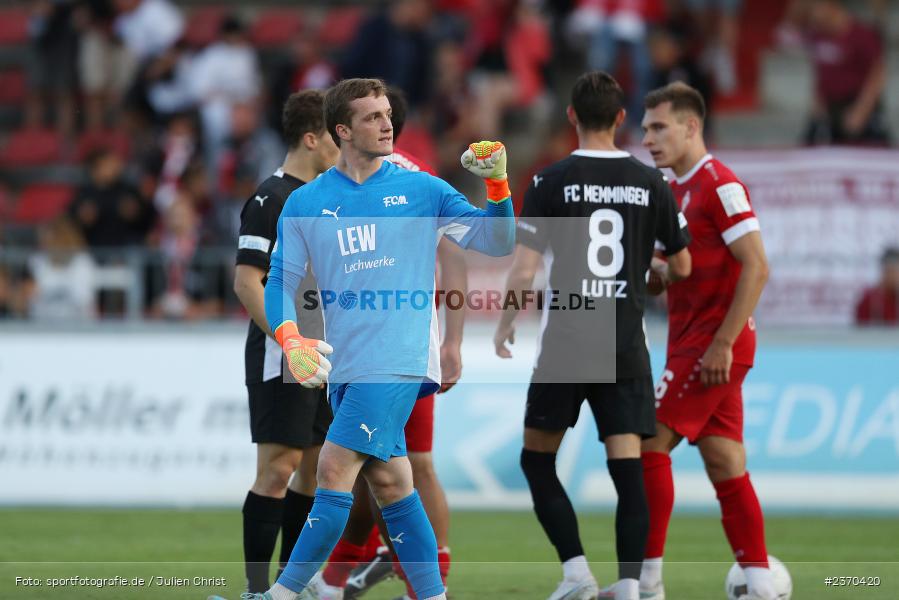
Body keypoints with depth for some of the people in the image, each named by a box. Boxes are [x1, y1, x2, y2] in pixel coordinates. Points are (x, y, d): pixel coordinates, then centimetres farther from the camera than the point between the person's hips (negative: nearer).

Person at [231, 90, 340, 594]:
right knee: (278, 470, -10)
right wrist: (291, 344, -23)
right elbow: (247, 281, -17)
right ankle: (257, 585, -8)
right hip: (282, 362, -9)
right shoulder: (271, 199, -12)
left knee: (316, 468, 9)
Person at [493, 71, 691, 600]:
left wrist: (505, 324, 9)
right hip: (626, 344, 2)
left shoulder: (551, 182, -5)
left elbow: (524, 270, -8)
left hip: (566, 343, -2)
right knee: (628, 467, 1)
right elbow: (682, 267, 10)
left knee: (538, 459, 11)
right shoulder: (651, 184, 2)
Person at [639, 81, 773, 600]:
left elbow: (756, 268, -18)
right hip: (692, 342, 9)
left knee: (650, 445, -10)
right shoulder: (677, 189, 17)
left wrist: (722, 342, -22)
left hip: (714, 345, -9)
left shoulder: (720, 185, -12)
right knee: (725, 465, 5)